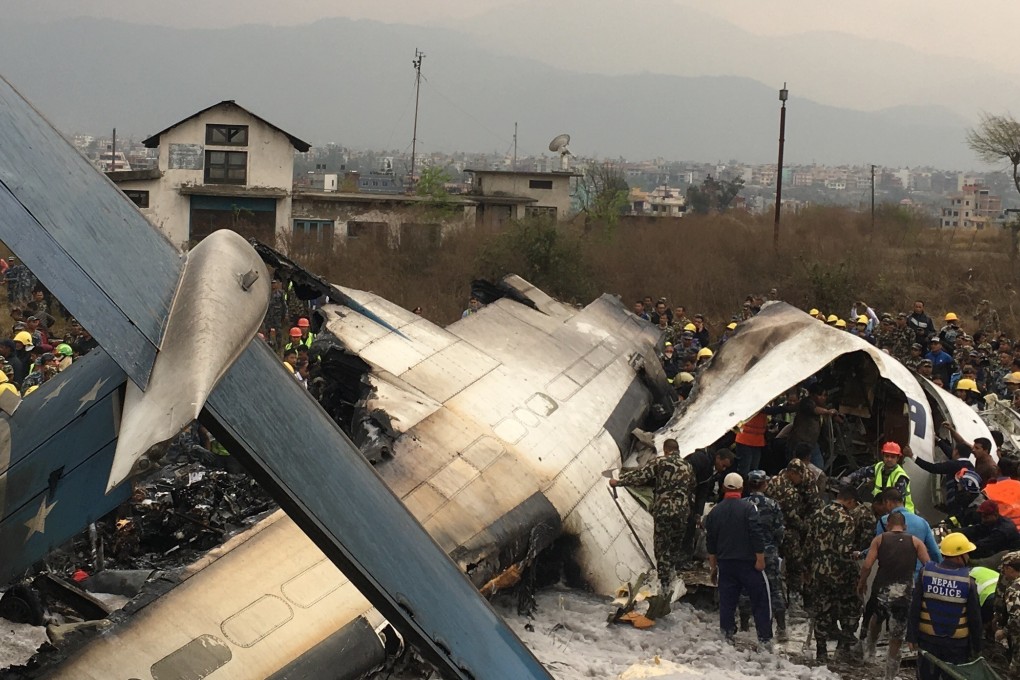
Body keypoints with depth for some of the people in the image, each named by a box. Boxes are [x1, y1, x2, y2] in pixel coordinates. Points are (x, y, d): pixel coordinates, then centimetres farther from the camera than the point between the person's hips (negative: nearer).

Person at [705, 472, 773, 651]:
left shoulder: (714, 512, 6)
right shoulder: (748, 508, -10)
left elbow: (710, 542, 12)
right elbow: (757, 535, -15)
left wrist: (713, 566, 20)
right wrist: (760, 558, -8)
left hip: (725, 563, 4)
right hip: (748, 562, -4)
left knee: (727, 602, 10)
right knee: (760, 600, 2)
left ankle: (727, 636, 12)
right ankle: (764, 640, -2)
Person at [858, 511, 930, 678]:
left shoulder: (879, 539, 4)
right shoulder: (915, 542, 6)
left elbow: (867, 565, -4)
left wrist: (861, 583, 12)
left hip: (882, 590, 1)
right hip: (904, 594, -1)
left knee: (877, 618, 34)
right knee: (897, 636, 11)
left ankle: (870, 649, 41)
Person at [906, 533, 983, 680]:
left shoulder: (926, 573, -7)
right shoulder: (967, 580, -12)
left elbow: (914, 608, -6)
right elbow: (975, 617, -6)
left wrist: (911, 636, 0)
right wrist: (976, 647, 4)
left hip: (928, 638, 2)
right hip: (957, 641, -2)